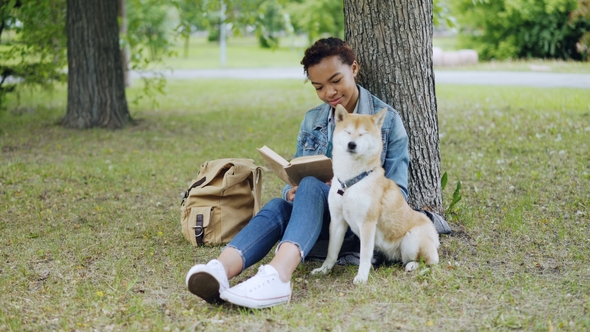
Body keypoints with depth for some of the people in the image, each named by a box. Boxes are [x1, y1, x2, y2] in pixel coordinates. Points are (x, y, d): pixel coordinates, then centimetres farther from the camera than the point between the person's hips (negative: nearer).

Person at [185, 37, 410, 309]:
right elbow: (294, 177, 14)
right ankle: (220, 270, -60)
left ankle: (278, 274, -62)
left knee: (311, 186, -34)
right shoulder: (312, 121, 14)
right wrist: (291, 192, -11)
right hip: (320, 218, 4)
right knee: (278, 206, -30)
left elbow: (398, 192, -1)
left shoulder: (388, 120, 2)